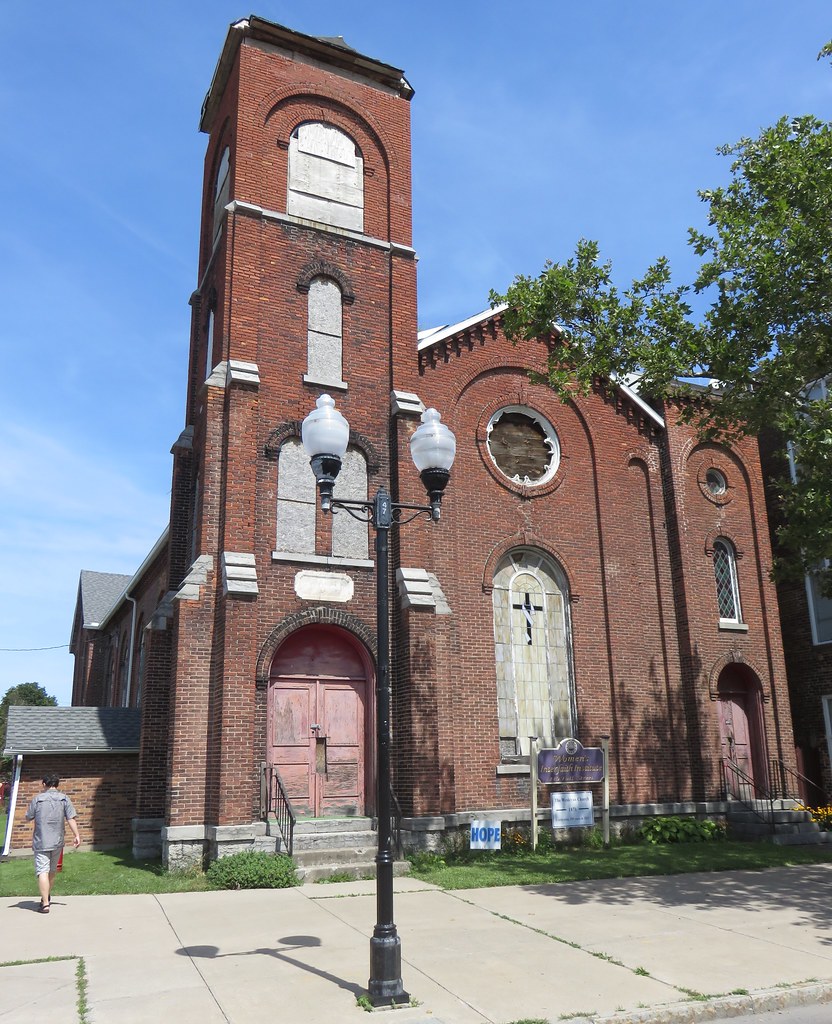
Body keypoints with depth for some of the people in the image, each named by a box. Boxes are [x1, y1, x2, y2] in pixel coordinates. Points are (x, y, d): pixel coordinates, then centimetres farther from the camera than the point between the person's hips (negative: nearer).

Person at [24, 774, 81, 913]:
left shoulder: (37, 799, -4)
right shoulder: (64, 799, 0)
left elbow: (28, 818, 5)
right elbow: (71, 819, -6)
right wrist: (76, 835, -4)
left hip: (41, 842, -3)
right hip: (57, 841, 3)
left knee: (43, 872, -5)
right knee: (52, 871, 20)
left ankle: (45, 903, -14)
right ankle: (47, 896, 37)